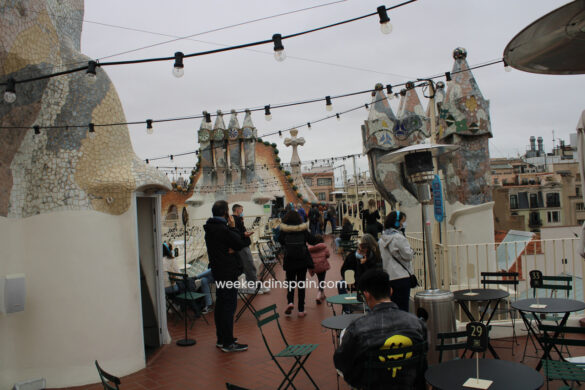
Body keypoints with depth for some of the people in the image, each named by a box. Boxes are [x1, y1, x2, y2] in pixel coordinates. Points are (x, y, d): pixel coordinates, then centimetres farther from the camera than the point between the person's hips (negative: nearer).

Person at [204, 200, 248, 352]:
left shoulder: (211, 228, 12)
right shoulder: (222, 229, -19)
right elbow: (240, 244, -13)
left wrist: (231, 249, -11)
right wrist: (233, 227, -6)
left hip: (218, 271, 10)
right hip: (228, 272, -10)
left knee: (221, 305, 16)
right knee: (229, 306, -6)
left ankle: (221, 339, 26)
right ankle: (228, 343, -2)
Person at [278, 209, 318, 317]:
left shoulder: (284, 230, -4)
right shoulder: (303, 229, -3)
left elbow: (280, 241, -5)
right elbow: (312, 241, -3)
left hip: (289, 260, 0)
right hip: (302, 260, 0)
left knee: (290, 282, 14)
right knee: (301, 284, 8)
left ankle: (290, 301, -11)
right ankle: (301, 310, 9)